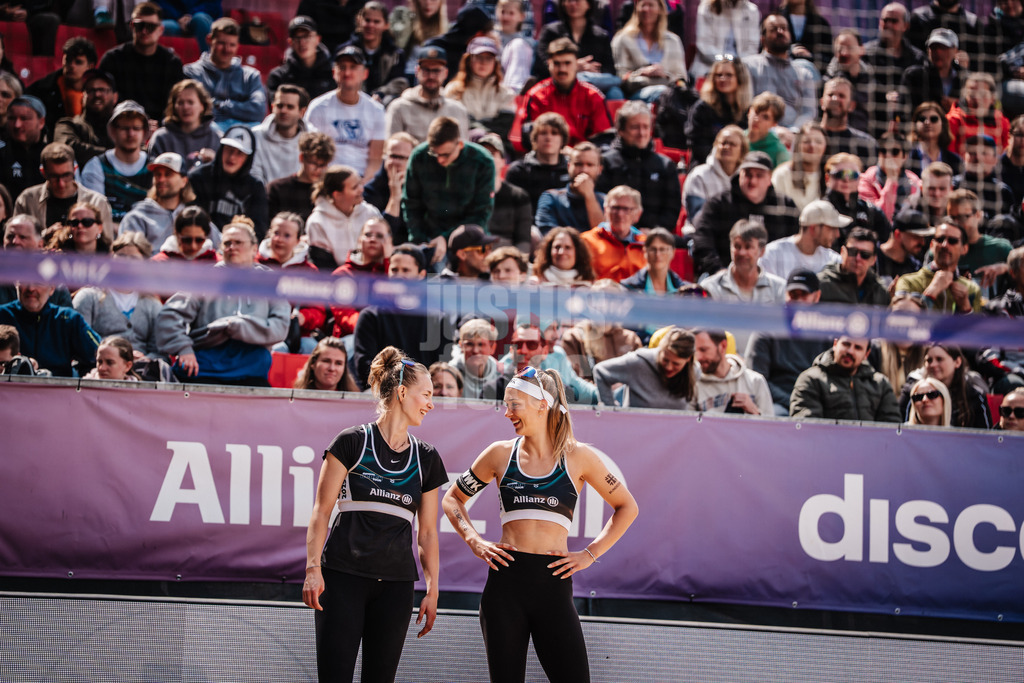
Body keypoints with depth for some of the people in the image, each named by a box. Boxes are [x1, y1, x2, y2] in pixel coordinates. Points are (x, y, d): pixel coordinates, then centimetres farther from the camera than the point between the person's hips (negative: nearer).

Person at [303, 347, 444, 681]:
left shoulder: (426, 458, 14)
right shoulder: (353, 442, 0)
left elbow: (427, 531, 17)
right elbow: (322, 510, -2)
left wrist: (432, 590, 12)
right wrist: (313, 569, -11)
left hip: (396, 583, 5)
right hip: (343, 576, -4)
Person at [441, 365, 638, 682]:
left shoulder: (577, 457, 5)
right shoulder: (501, 454, 9)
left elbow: (627, 507, 14)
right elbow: (453, 498, 20)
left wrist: (590, 553, 5)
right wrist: (474, 542, 5)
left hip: (554, 584, -1)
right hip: (505, 581, 1)